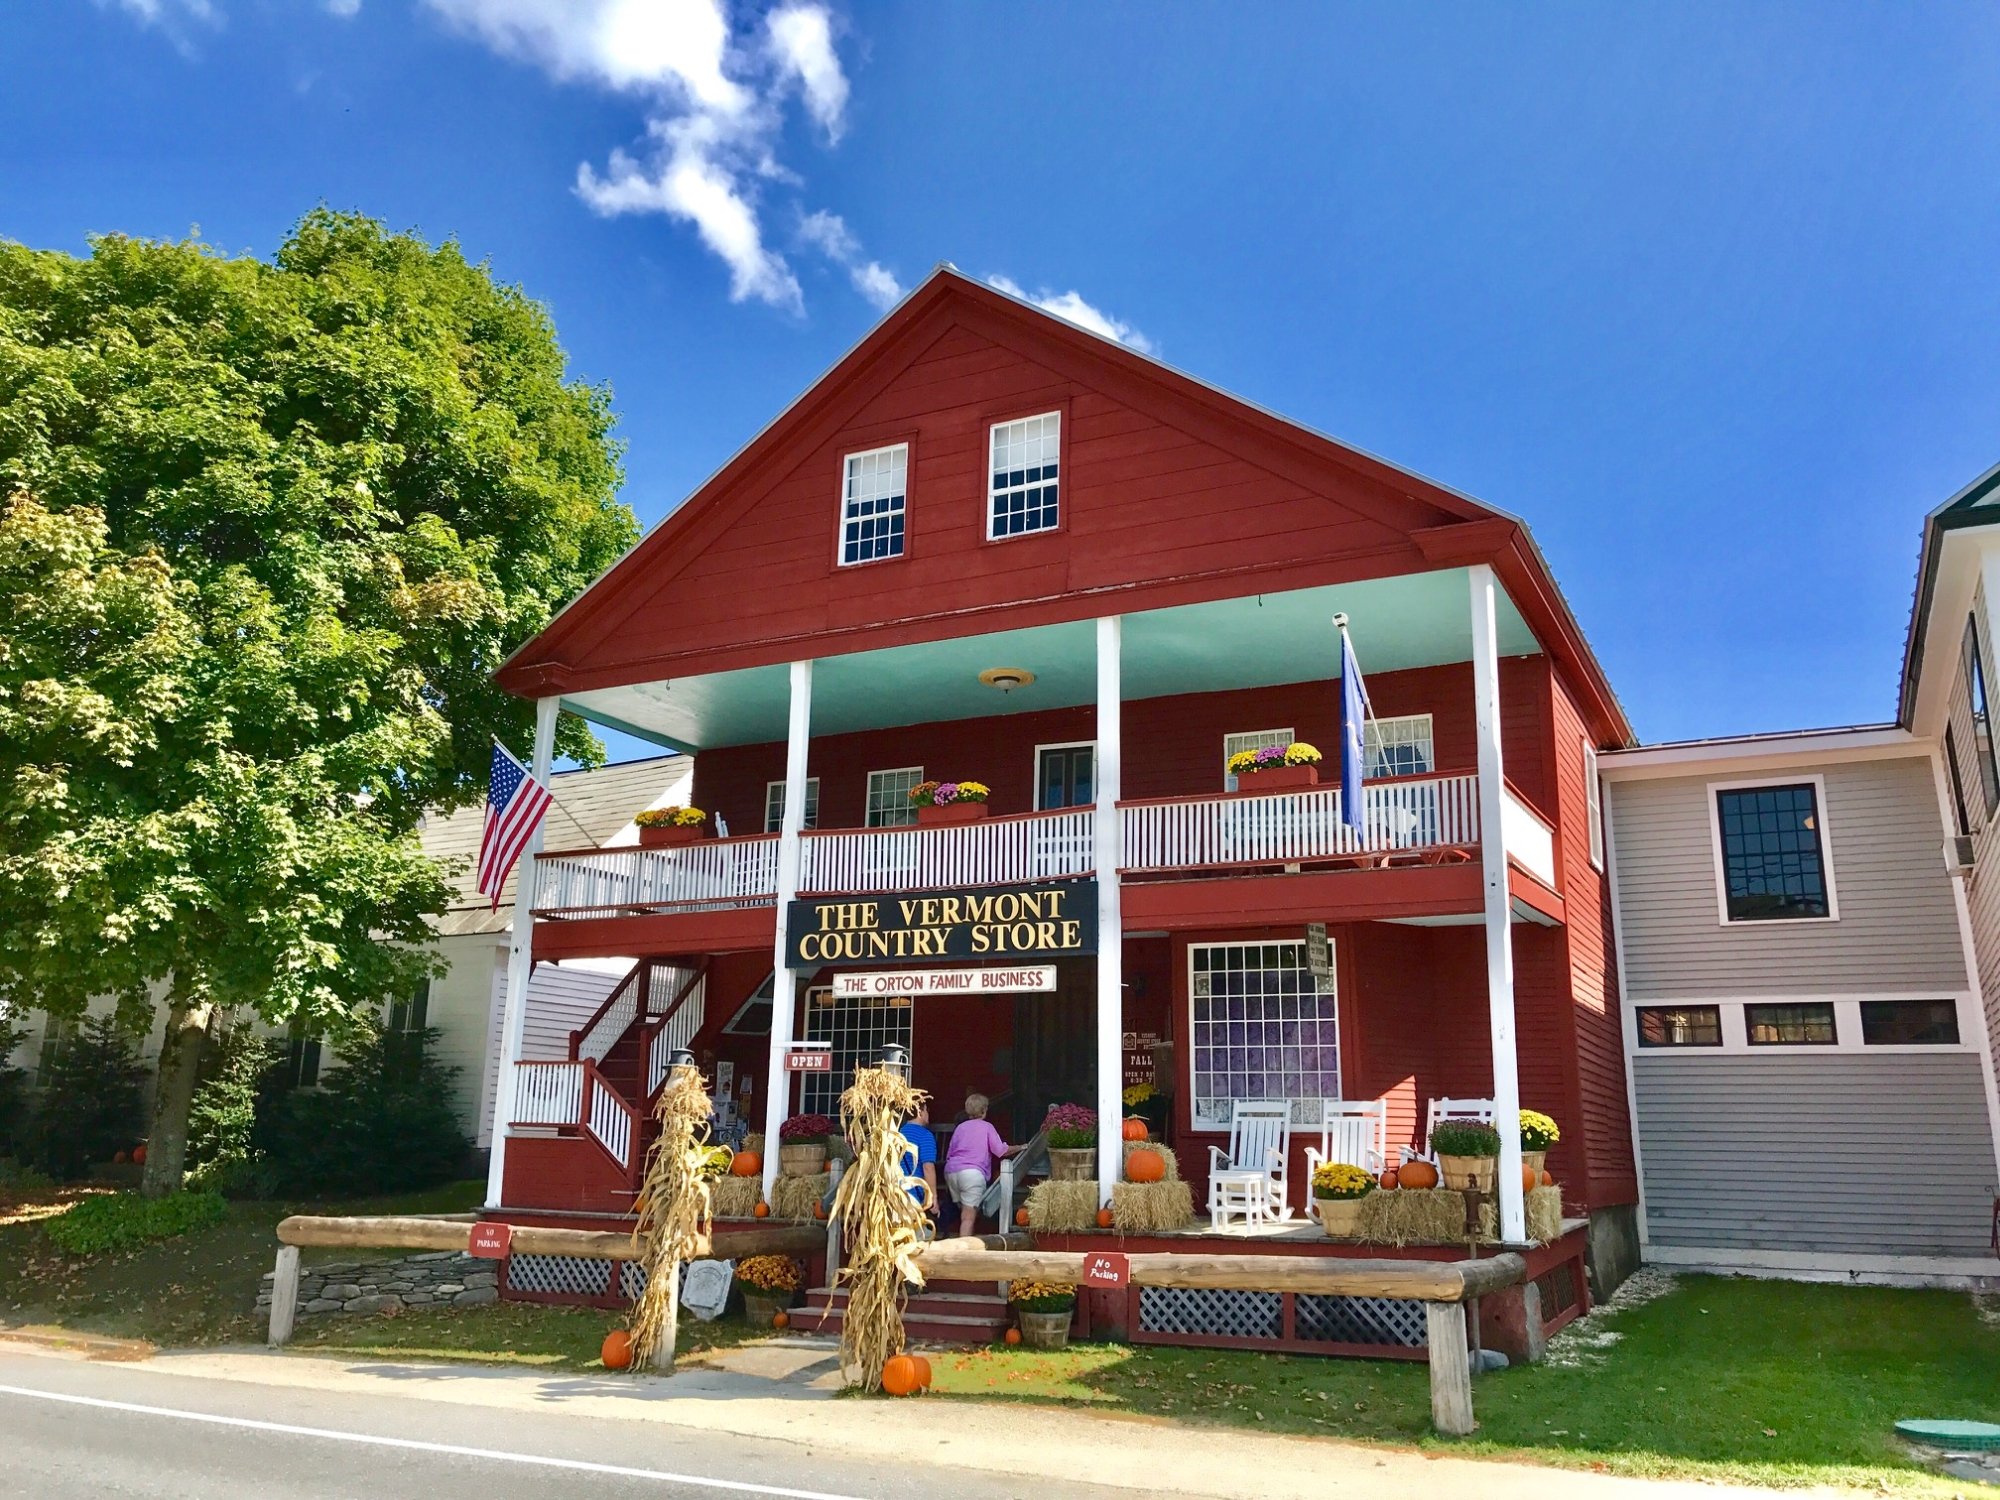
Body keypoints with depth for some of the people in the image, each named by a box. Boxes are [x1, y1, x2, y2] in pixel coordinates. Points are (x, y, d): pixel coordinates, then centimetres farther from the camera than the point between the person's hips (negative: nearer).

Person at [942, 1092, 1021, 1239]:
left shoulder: (960, 1127, 20)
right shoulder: (987, 1126, 7)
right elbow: (1001, 1151, 1)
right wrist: (1019, 1148, 15)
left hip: (951, 1171, 6)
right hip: (972, 1172, -6)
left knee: (964, 1213, 17)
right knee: (969, 1217, -9)